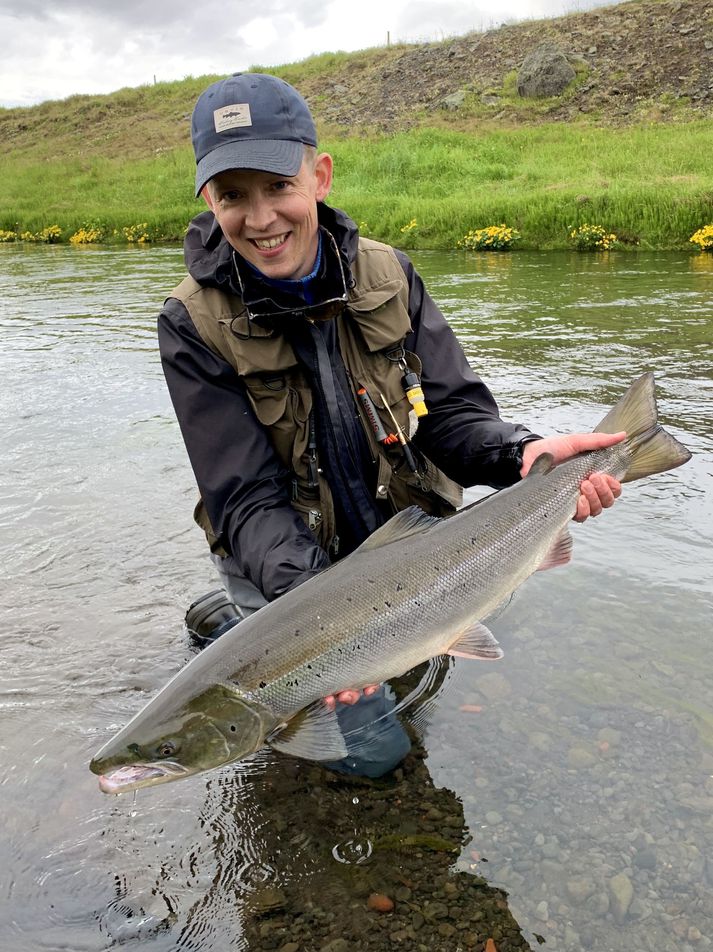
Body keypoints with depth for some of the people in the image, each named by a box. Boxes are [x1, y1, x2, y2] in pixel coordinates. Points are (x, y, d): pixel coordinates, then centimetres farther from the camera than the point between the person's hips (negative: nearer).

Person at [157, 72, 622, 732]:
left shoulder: (386, 274, -9)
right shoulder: (196, 324, -19)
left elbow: (451, 412, -11)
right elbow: (249, 499, -23)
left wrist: (522, 455, -33)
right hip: (287, 567, -4)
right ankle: (219, 621, 17)